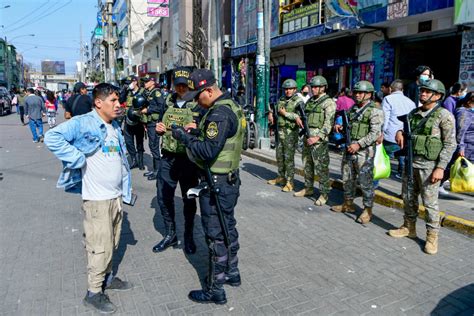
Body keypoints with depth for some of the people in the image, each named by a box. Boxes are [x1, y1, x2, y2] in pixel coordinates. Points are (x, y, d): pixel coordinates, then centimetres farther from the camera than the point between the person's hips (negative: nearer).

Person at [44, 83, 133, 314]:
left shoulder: (115, 127, 12)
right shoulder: (83, 123, -14)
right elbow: (52, 138, -26)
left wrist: (126, 189, 15)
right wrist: (79, 160, -22)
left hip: (117, 195, 8)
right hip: (97, 198, -7)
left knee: (113, 243, 19)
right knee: (100, 247, 2)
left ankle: (107, 277, 39)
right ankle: (93, 292, 19)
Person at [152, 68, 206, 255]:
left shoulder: (198, 105, -6)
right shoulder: (167, 103, 8)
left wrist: (196, 129, -27)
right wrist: (159, 129, -2)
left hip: (188, 158, -4)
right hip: (168, 157, 4)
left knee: (188, 198, 9)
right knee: (163, 197, 10)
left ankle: (189, 236, 28)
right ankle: (170, 235, 29)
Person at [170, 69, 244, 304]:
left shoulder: (219, 113, -22)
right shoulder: (231, 106, 10)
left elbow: (208, 151, -28)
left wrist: (185, 138, -16)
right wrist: (196, 133, 6)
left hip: (216, 183, -10)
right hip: (230, 179, 10)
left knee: (215, 235, 1)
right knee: (227, 227, 21)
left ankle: (215, 290, 15)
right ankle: (232, 273, 38)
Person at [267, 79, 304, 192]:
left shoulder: (298, 101, -9)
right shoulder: (281, 99, 12)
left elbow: (300, 116, -22)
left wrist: (285, 113, -20)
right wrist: (271, 113, 8)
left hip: (291, 133, -7)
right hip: (280, 131, 7)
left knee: (289, 157, -7)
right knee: (279, 155, 15)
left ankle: (289, 182, 0)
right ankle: (281, 177, 29)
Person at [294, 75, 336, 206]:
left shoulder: (328, 102, -7)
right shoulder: (310, 101, 16)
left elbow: (328, 123, -14)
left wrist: (317, 137, -21)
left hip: (319, 139, -8)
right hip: (307, 137, 8)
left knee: (321, 167, -5)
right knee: (307, 165, 15)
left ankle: (324, 194, 3)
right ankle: (308, 188, 29)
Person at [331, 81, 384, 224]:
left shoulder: (374, 111, -9)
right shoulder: (353, 109, 15)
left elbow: (375, 133, -17)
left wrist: (358, 144, -22)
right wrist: (341, 128, 4)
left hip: (364, 151, -8)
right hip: (349, 149, 8)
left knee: (365, 181, -1)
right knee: (347, 179, 16)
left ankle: (368, 209, 11)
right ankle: (348, 204, 31)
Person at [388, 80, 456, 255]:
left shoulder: (444, 116, -7)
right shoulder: (414, 113, 11)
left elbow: (450, 144, -9)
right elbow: (406, 132, 24)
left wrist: (440, 168, -16)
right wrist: (400, 132, -2)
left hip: (428, 165, -6)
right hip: (410, 162, 6)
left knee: (430, 202, -1)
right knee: (408, 198, 14)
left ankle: (432, 236, 11)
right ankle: (409, 227, 30)